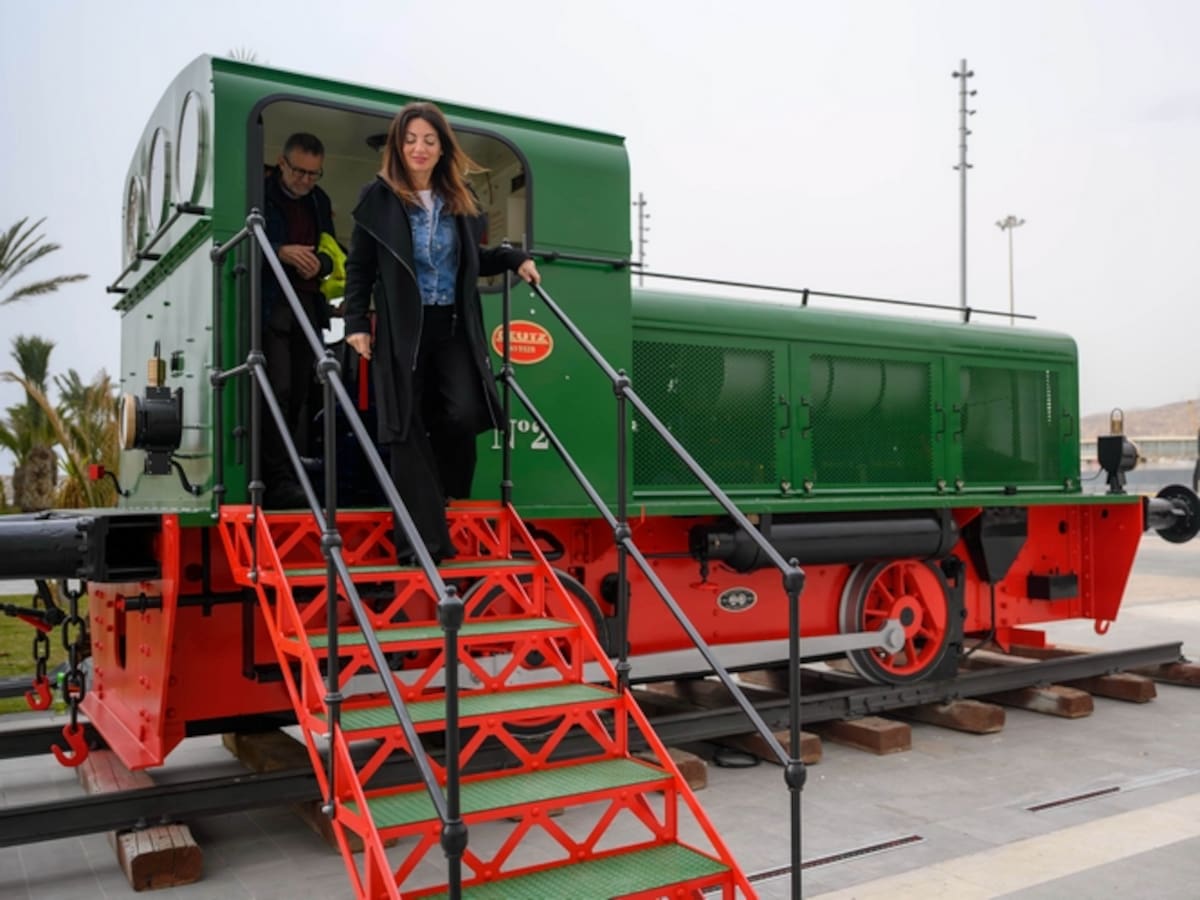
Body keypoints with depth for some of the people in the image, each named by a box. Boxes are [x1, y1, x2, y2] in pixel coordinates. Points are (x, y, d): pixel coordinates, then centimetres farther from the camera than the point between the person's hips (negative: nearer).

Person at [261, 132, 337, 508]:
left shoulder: (319, 201, 18)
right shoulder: (261, 195, -2)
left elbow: (331, 252, 20)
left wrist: (318, 262, -3)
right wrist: (282, 252, -20)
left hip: (308, 307, 6)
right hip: (271, 307, -6)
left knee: (299, 395, 6)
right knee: (278, 390, -14)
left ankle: (292, 475, 11)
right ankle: (278, 482, -13)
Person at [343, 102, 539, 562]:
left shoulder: (460, 199, 10)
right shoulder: (379, 197, -1)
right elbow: (359, 267, 1)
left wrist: (513, 258, 7)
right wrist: (356, 322, -6)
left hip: (454, 326, 3)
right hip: (402, 329, -3)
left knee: (464, 413, -13)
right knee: (408, 430, -2)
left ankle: (439, 498, 19)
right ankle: (422, 540, 5)